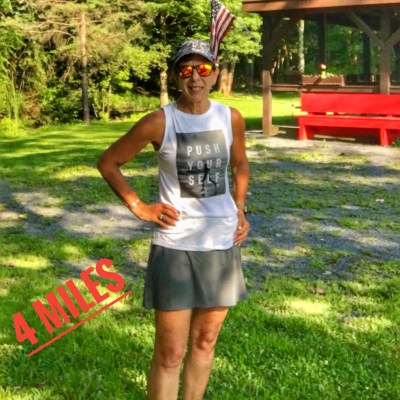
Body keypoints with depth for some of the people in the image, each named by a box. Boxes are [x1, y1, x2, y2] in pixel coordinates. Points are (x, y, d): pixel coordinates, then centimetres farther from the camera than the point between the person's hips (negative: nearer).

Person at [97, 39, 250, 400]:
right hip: (175, 247, -4)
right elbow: (108, 163, 0)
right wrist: (139, 207, -6)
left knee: (205, 343, 16)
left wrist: (240, 210, 7)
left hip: (222, 244, 4)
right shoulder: (160, 122, -10)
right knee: (170, 353, 0)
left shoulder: (231, 119, 0)